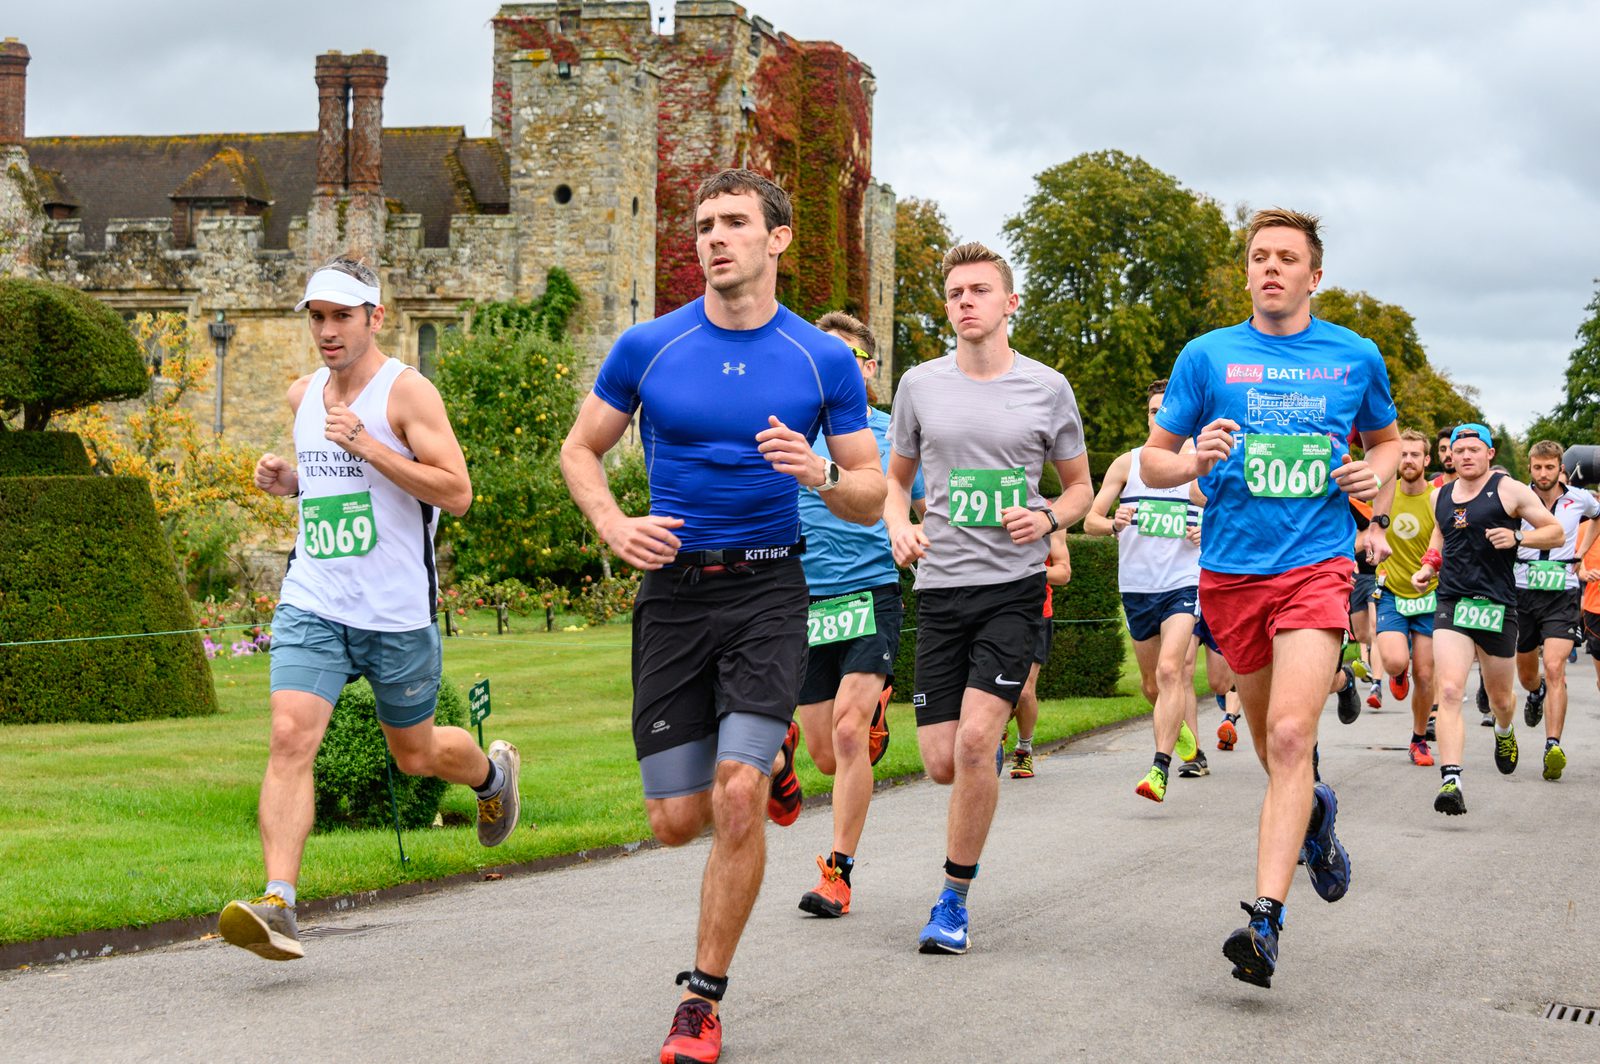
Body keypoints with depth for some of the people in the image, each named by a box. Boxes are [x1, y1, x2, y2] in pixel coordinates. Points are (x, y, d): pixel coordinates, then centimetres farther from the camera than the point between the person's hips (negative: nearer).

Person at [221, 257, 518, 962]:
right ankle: (277, 904, -22)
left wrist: (368, 447, -24)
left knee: (416, 755, 13)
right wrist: (288, 481, 5)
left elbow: (457, 493, -17)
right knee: (289, 738, -16)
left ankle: (492, 771, 48)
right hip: (312, 604, 4)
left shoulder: (407, 391, -9)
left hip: (396, 612, -4)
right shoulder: (303, 396, 10)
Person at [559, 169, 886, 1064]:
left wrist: (822, 476, -17)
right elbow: (581, 451, 13)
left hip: (768, 588, -2)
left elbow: (872, 499, 5)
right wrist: (616, 526, -6)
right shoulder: (647, 348, 1)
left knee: (738, 799, -17)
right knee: (677, 819, 1)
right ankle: (769, 755, 38)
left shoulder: (825, 360, 0)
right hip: (673, 588, 2)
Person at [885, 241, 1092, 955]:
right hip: (940, 587, 2)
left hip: (1014, 585, -2)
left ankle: (954, 901, -3)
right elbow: (896, 476, 19)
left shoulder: (1047, 388, 3)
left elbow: (1080, 486, 13)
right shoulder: (920, 385, 6)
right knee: (942, 763, 0)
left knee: (975, 740, -17)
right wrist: (899, 526, -3)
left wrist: (1050, 518, -8)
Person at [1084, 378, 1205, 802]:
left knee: (1170, 670, -22)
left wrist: (1209, 532, -7)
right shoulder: (1126, 464, 4)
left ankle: (1160, 768, -24)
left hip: (1184, 584, -3)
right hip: (1136, 587, 3)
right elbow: (1090, 520, 4)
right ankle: (1182, 734, 44)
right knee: (1151, 683, 13)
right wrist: (1113, 523, -19)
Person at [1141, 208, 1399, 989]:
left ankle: (1266, 915, -21)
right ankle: (1314, 812, 49)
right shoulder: (1208, 356, 4)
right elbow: (1153, 460, 8)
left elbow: (1386, 440, 24)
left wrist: (1377, 471, 1)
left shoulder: (1356, 357, 7)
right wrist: (1197, 461, -14)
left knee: (1290, 736, -18)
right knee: (1270, 739, 15)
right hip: (1231, 568, 2)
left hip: (1317, 565, -2)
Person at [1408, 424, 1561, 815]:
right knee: (1449, 691, -18)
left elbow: (1556, 532, 2)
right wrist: (1428, 568, 12)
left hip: (1497, 606, -2)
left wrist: (1517, 538, -16)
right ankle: (1451, 781, -25)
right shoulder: (1440, 496, 11)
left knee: (1500, 698, 15)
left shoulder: (1509, 490, -2)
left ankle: (1504, 733, 52)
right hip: (1451, 603, 2)